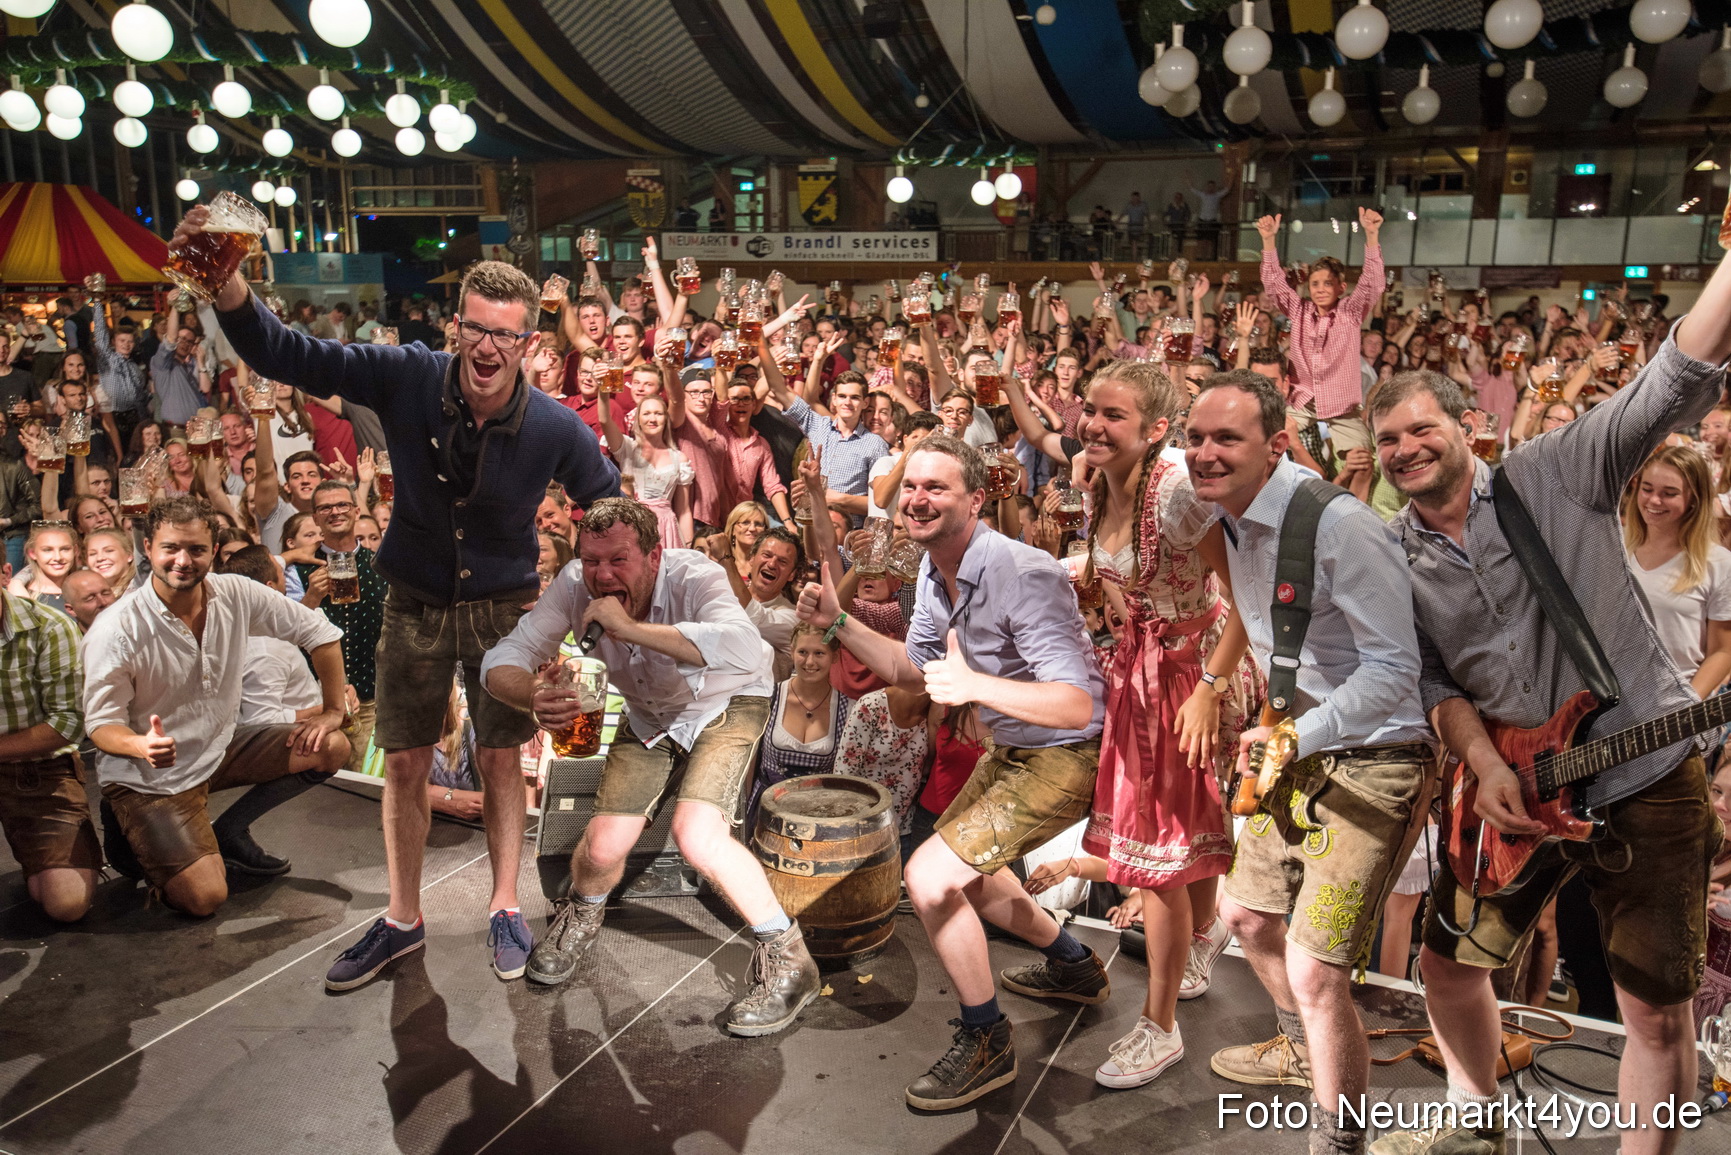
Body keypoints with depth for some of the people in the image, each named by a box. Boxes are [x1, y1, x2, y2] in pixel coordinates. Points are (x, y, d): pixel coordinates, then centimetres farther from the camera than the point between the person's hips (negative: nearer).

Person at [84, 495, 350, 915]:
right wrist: (142, 746, -38)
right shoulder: (115, 631, -22)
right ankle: (136, 841, 14)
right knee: (205, 897, -18)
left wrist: (332, 709, -4)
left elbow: (319, 632, -2)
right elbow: (102, 723, -16)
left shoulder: (236, 594, -11)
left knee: (332, 748, -8)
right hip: (148, 775, -6)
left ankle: (227, 833, 8)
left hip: (220, 747, 6)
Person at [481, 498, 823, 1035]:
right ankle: (582, 913, 31)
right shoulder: (575, 586, -22)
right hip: (649, 718, 4)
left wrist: (630, 627, -54)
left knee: (696, 833, -26)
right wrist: (535, 696, -45)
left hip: (725, 705, -4)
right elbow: (501, 662, -21)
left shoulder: (693, 575, -34)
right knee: (602, 848, -7)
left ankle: (789, 958, -7)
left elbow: (745, 650, -54)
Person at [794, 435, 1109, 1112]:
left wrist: (975, 685, -48)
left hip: (1064, 757, -10)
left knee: (930, 875, -17)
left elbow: (1077, 705, -35)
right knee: (960, 871, 24)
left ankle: (985, 1042, 5)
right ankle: (1074, 966, 45)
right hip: (1010, 750, 10)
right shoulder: (935, 571, -1)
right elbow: (912, 668, 12)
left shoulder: (1022, 575, -30)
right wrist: (837, 623, -1)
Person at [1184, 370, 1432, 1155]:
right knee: (1246, 912, 22)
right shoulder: (1233, 522, 3)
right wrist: (1273, 729, 10)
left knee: (1314, 970, -12)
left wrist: (1296, 735, -27)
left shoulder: (1339, 527, -24)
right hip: (1297, 748, 9)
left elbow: (1394, 668, -23)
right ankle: (1302, 1051, 51)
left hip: (1371, 764, -9)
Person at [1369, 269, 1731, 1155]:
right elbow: (1433, 681, 3)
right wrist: (1484, 765, -12)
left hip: (1647, 773, -4)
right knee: (1447, 962, 14)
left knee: (1660, 1011, 2)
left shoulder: (1556, 472, -7)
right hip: (1515, 788, 4)